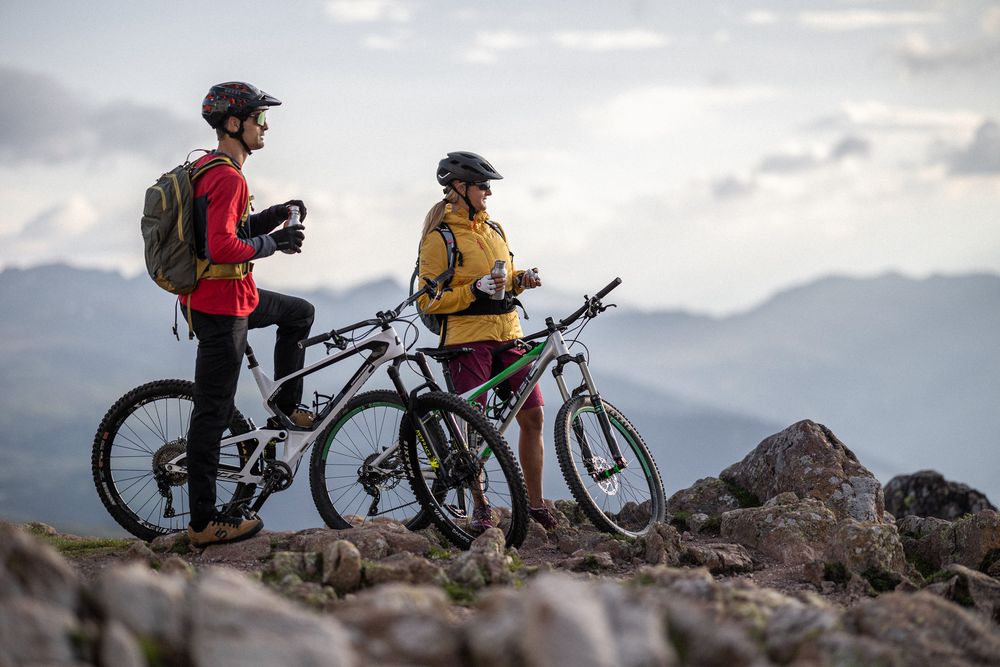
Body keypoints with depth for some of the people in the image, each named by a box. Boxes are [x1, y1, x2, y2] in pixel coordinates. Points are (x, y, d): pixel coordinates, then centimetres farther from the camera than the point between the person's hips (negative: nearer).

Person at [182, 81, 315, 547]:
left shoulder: (206, 169, 11)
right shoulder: (227, 178, -21)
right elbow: (221, 247, -29)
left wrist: (267, 219, 7)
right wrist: (273, 243, -18)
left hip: (230, 294, 10)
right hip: (221, 304, -10)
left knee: (299, 313, 28)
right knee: (213, 411, -6)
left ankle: (286, 409, 28)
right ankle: (204, 522, -3)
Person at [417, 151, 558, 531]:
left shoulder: (495, 231, 15)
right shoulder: (440, 239, -5)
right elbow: (428, 301, -9)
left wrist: (521, 280, 4)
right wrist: (475, 290, -19)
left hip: (508, 335, 6)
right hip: (467, 339, -6)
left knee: (533, 416, 0)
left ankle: (535, 503, 9)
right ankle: (480, 508, 9)